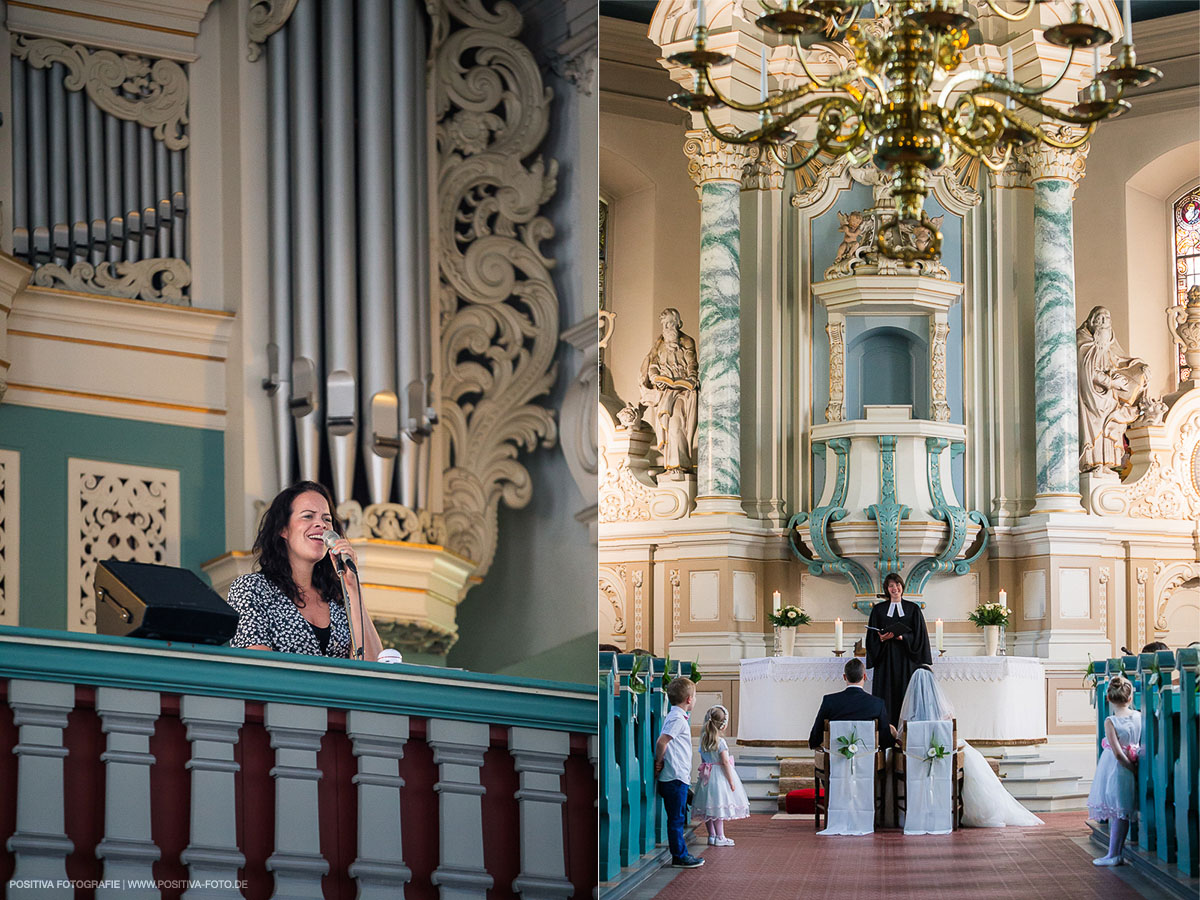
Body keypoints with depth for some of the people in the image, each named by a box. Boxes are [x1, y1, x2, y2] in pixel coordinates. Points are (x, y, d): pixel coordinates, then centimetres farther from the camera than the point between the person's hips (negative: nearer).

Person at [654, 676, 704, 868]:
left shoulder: (674, 716, 16)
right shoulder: (678, 719, -15)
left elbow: (663, 742, 20)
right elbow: (661, 741, -23)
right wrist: (659, 762, -11)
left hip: (676, 777, 10)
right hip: (675, 777, -10)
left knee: (677, 818, 14)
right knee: (676, 818, -3)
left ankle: (681, 854, 21)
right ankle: (680, 857, 2)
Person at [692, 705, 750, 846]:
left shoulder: (703, 739, 4)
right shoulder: (720, 742, -15)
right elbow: (725, 762, -15)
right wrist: (731, 781, -11)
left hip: (707, 776, 7)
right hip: (720, 776, -7)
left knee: (708, 808, 10)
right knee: (719, 808, -4)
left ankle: (712, 835, 18)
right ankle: (719, 837, -3)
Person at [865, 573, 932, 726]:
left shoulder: (913, 609, 6)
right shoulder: (878, 609, 9)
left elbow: (919, 635, 2)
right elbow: (872, 637, 6)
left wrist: (902, 637, -14)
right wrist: (882, 639, -14)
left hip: (906, 660, -1)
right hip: (886, 660, 1)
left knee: (906, 695, -4)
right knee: (886, 697, -4)